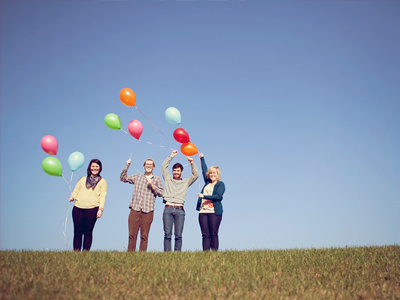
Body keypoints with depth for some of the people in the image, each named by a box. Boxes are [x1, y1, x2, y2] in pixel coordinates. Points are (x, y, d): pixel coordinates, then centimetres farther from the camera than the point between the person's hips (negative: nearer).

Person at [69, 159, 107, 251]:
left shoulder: (102, 181, 14)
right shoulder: (83, 179, 23)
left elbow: (102, 196, 5)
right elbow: (75, 191, 21)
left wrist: (100, 209, -7)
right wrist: (72, 197, -2)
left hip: (92, 209, -3)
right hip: (78, 208, 3)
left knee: (88, 232, -4)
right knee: (77, 231, 1)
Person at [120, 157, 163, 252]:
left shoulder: (157, 179, 13)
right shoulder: (138, 176, 18)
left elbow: (161, 193, 3)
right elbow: (123, 178, 17)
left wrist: (152, 184, -7)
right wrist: (127, 166, 7)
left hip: (148, 210, -1)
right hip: (135, 209, 1)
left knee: (144, 236, -2)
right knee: (132, 234, -3)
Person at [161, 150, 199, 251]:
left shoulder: (186, 181, 19)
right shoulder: (168, 179, 19)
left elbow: (196, 175, 11)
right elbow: (163, 166, 16)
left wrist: (192, 163, 5)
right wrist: (171, 156, 15)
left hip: (180, 210, 0)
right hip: (168, 209, 0)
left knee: (178, 235, -1)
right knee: (167, 234, -4)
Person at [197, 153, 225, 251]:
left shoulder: (220, 184, 4)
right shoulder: (207, 182, 20)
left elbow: (218, 196, -11)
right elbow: (204, 170, 33)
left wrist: (204, 196, -16)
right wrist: (202, 158, 42)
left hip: (214, 212, -5)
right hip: (203, 211, 5)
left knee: (214, 234, -6)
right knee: (205, 235, 0)